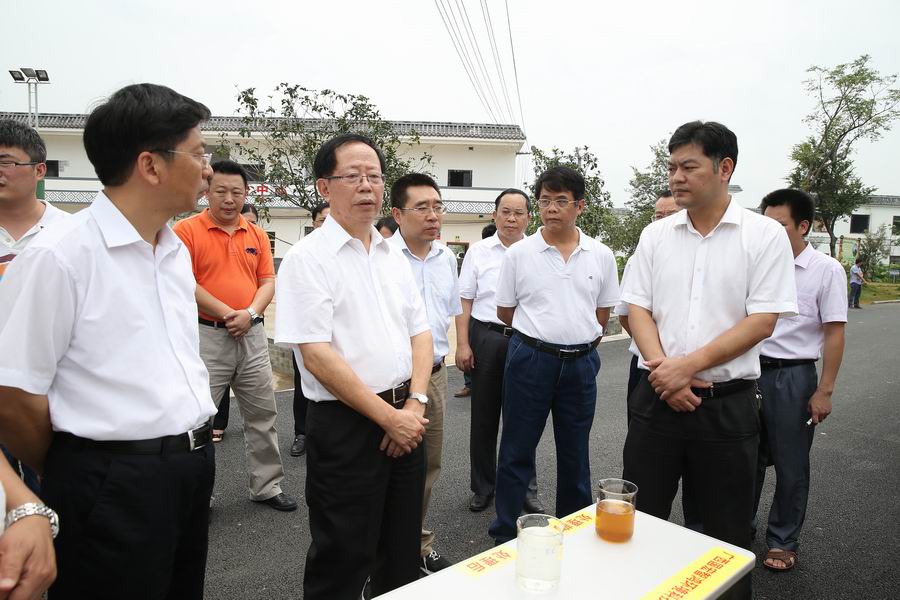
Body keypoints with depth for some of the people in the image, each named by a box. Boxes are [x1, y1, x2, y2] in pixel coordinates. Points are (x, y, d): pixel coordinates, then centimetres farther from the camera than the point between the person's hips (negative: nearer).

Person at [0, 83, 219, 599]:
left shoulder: (178, 251, 8)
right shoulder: (59, 256, -16)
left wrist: (191, 441, 14)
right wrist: (72, 477, 1)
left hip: (196, 465, 7)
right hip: (113, 483, -7)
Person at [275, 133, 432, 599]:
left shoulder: (393, 257, 11)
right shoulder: (308, 258, -10)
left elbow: (420, 332, 11)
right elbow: (316, 355, -17)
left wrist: (414, 404, -4)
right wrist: (388, 417, -15)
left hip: (406, 420, 7)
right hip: (346, 426, -6)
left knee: (403, 554, 20)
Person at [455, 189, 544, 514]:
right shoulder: (479, 251, 4)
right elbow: (465, 301, 3)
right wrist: (463, 344, -4)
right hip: (486, 337, 0)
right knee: (484, 416, 9)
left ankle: (525, 488, 24)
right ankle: (483, 487, 25)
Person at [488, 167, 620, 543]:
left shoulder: (601, 256, 2)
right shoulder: (519, 254, -4)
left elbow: (602, 313, 12)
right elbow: (504, 312, 4)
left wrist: (580, 342, 10)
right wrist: (541, 334, 8)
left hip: (581, 362, 2)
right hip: (531, 358, -2)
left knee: (575, 454, 15)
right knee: (517, 452, 6)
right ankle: (505, 536, 20)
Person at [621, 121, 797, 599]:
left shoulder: (765, 235, -4)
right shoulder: (656, 235, 5)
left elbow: (762, 322, -10)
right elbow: (638, 309, 3)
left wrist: (689, 365, -16)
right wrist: (663, 370, -12)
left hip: (727, 403, -2)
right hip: (657, 397, 3)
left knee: (727, 531, 13)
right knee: (639, 521, 11)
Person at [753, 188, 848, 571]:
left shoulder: (826, 270, -7)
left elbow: (834, 334, -7)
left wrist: (824, 392, -9)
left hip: (792, 377, -3)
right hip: (751, 371, 3)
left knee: (790, 467, 10)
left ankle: (783, 542, 27)